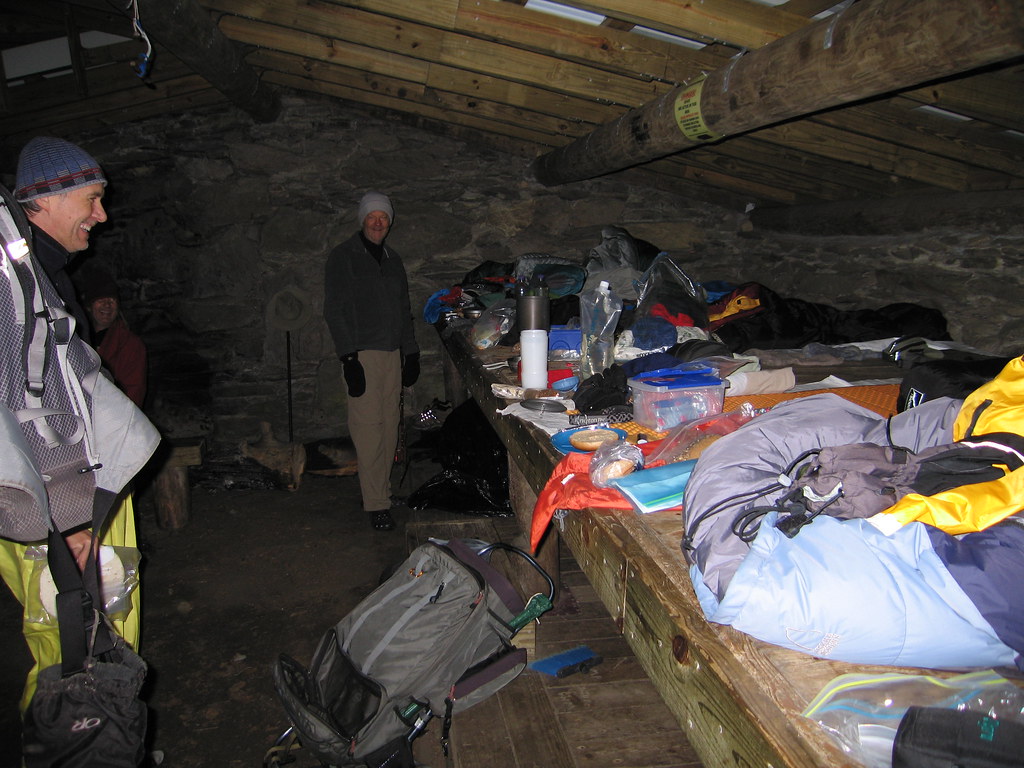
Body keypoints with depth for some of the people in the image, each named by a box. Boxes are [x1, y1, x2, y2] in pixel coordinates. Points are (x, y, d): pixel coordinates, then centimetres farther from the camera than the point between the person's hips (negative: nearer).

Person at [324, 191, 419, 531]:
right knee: (368, 426, -9)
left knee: (389, 424, 4)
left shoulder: (393, 260, 18)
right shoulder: (343, 257, 0)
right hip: (362, 353, -6)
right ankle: (377, 504, -6)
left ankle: (382, 488, 14)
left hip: (393, 353, 6)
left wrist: (411, 353, 16)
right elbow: (334, 310, -7)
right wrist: (348, 358, -15)